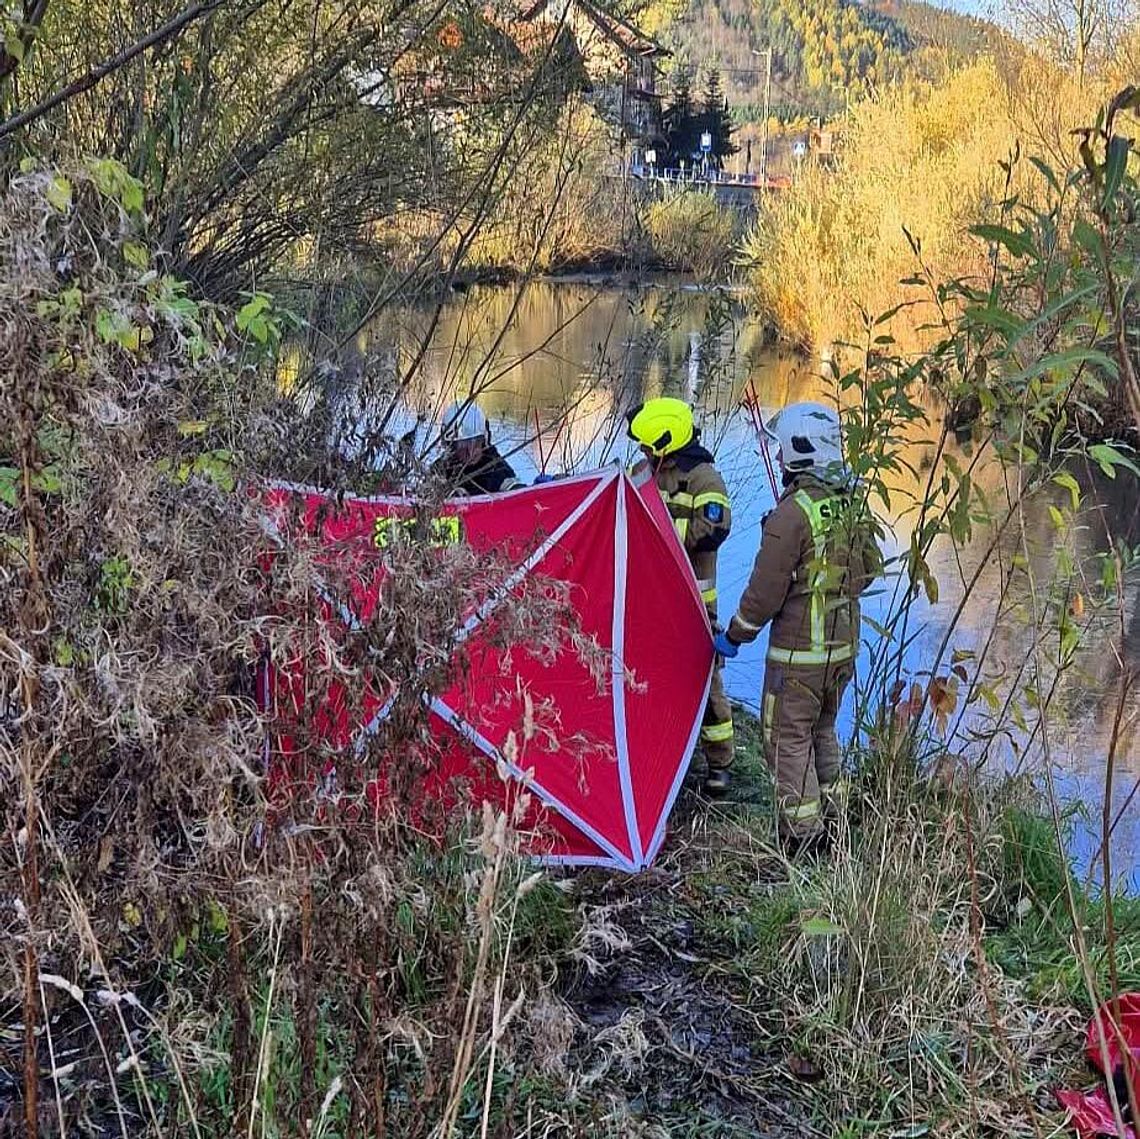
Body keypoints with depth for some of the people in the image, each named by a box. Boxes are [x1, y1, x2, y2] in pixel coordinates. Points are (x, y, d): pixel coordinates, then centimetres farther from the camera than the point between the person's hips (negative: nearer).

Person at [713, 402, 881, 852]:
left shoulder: (792, 513, -21)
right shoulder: (851, 504, 3)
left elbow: (765, 590, -18)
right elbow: (868, 570, 15)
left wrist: (735, 636, -5)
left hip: (798, 650, -8)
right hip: (844, 644, 8)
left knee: (788, 738, 3)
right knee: (822, 731, 22)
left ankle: (802, 834, 6)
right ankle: (831, 819, 30)